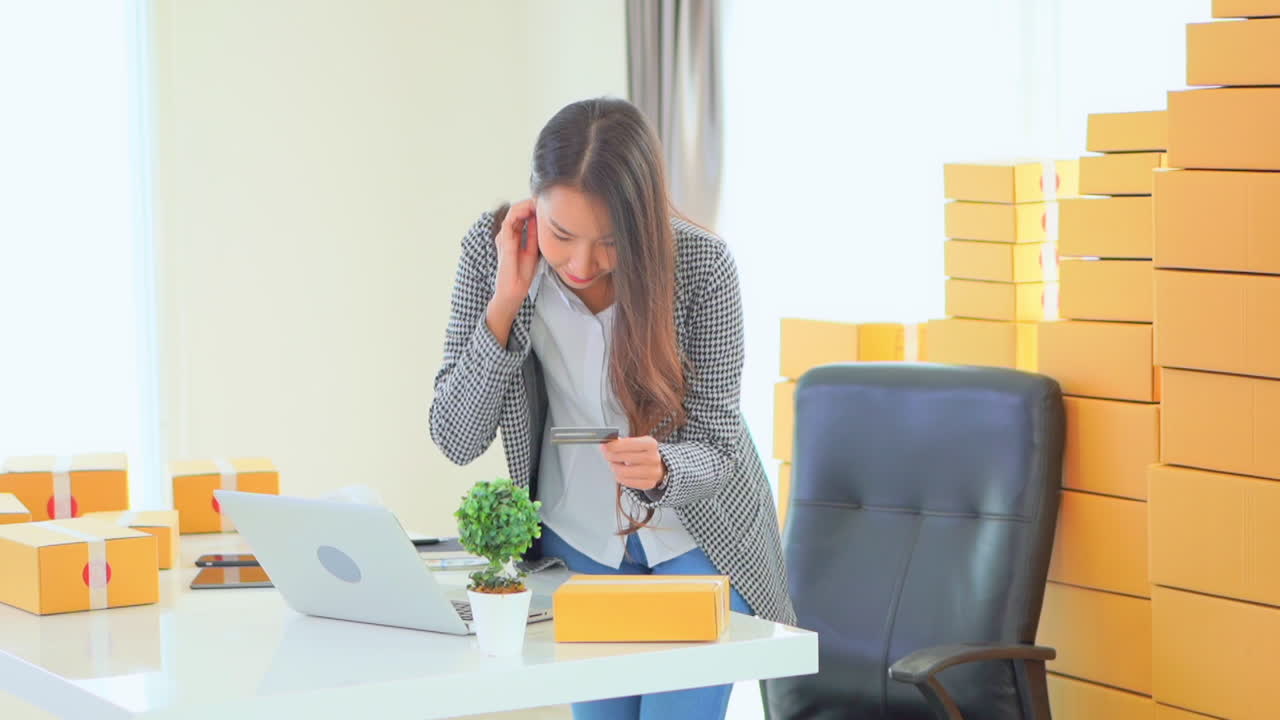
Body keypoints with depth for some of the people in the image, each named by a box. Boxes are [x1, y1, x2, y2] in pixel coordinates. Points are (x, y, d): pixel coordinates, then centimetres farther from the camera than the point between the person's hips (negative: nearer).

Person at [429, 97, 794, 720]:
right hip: (576, 540, 3)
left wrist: (659, 469, -42)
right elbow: (456, 440, -19)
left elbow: (716, 449, -18)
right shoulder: (491, 249, -19)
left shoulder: (702, 266, -25)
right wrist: (505, 304, -31)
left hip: (695, 540, -2)